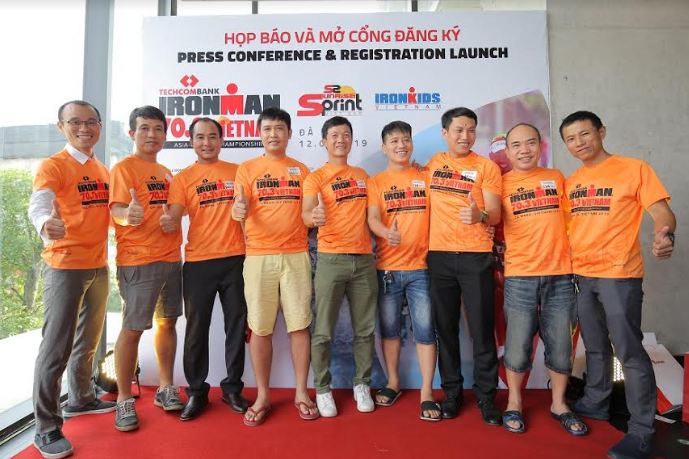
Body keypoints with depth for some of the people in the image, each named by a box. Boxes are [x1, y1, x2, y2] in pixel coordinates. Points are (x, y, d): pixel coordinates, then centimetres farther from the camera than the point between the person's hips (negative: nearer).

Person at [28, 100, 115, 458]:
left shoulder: (104, 171, 12)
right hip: (65, 266, -7)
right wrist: (45, 223, -49)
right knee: (57, 347, -2)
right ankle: (46, 428, 11)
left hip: (99, 265, 7)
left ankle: (81, 399, 37)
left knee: (89, 340, 19)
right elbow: (39, 203, -27)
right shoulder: (53, 166, -9)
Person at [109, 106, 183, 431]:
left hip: (171, 258, 7)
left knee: (167, 322, 11)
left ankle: (165, 388, 24)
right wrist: (128, 214, -39)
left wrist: (173, 219, -3)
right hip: (138, 261, -6)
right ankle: (124, 399, 12)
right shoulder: (124, 168, -3)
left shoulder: (166, 172, 16)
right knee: (132, 329, -2)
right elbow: (117, 210, -15)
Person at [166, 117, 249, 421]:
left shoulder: (237, 172, 9)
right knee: (196, 329, 7)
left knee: (237, 324, 8)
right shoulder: (183, 178, 5)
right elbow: (173, 217, -7)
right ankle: (196, 392, 23)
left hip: (235, 259, 1)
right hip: (198, 262, -1)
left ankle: (232, 388, 24)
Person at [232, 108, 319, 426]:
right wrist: (238, 209, -27)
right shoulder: (247, 168, 7)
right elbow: (241, 209, -5)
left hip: (296, 255, 1)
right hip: (259, 256, -1)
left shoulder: (302, 170, 13)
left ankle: (301, 393, 19)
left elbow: (307, 213, 14)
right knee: (260, 328, 4)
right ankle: (262, 396, 20)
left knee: (299, 325, 4)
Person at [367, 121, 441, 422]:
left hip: (422, 266, 0)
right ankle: (393, 383, 29)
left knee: (425, 330, 1)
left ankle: (427, 394, 11)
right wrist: (387, 233, -31)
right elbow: (372, 219, -9)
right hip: (387, 267, 0)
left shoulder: (426, 178, 8)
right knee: (389, 328, 11)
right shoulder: (376, 182, 5)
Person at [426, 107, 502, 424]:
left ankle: (486, 395, 19)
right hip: (439, 255, 3)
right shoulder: (433, 164, 10)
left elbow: (495, 213, -7)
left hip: (476, 255, -2)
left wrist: (480, 215, -29)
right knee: (445, 328, 10)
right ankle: (452, 391, 24)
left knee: (482, 329, 3)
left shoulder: (486, 166, 0)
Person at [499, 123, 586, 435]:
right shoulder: (501, 184, 2)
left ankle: (559, 404, 29)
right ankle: (514, 403, 24)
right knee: (518, 345, 2)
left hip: (560, 275, 3)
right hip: (519, 277, -2)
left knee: (561, 345, 9)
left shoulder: (557, 178, 11)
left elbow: (569, 220, 17)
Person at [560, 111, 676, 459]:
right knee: (595, 347, 18)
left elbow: (662, 212, -8)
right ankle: (595, 403, 34)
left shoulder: (634, 168, -4)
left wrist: (665, 235, -30)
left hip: (619, 274, -5)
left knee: (629, 351, -2)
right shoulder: (570, 182, 11)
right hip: (580, 275, 6)